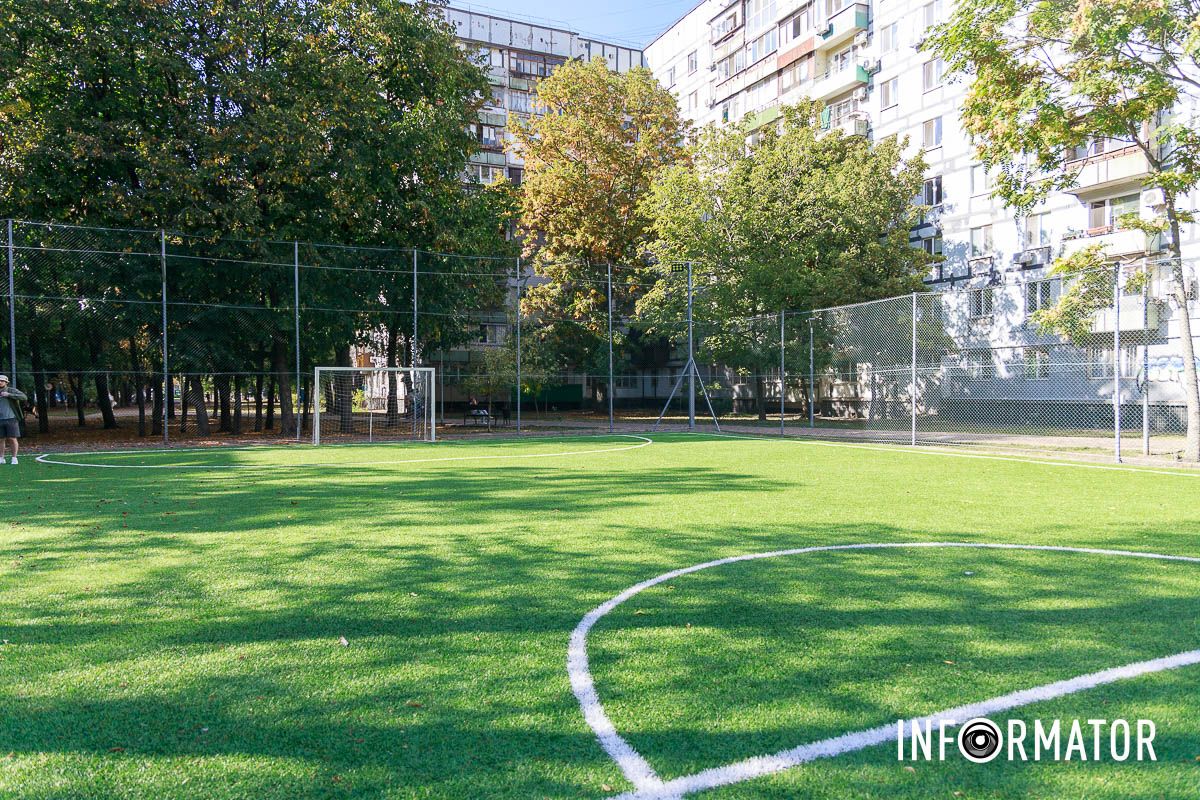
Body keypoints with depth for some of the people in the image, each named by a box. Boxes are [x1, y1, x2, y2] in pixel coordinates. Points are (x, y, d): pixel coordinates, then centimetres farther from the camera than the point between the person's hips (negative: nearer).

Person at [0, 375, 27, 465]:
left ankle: (14, 458, 3)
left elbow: (24, 397, -19)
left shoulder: (12, 390, -3)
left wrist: (9, 395, -23)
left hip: (11, 419, -4)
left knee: (12, 439, -4)